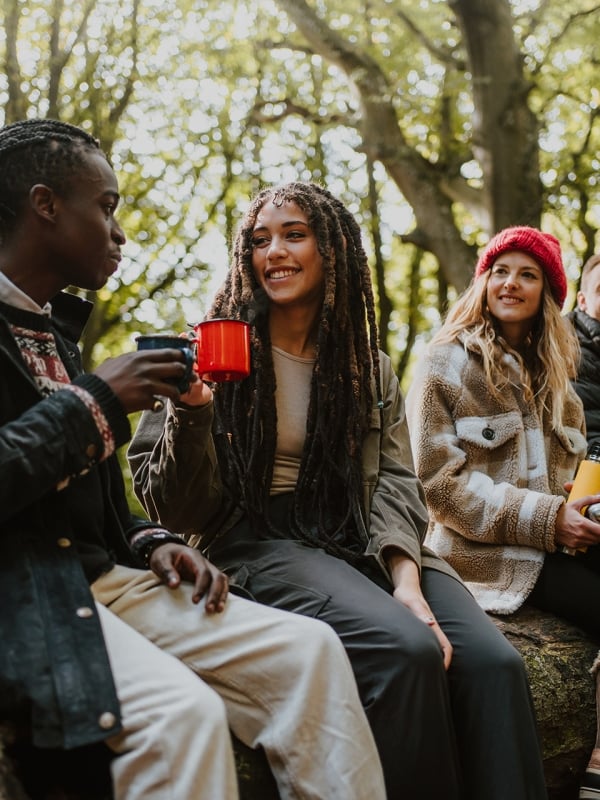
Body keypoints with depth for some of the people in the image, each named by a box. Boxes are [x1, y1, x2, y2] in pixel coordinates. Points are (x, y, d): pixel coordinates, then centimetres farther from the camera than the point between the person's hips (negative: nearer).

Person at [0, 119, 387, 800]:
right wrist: (94, 401, -13)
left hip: (100, 572, 9)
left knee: (308, 649, -7)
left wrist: (148, 543, 7)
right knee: (182, 711, -31)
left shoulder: (57, 323, 20)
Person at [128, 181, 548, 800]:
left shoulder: (369, 369, 15)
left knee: (493, 662, -24)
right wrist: (192, 412, -19)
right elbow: (182, 510, 0)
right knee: (406, 648, -31)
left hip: (360, 541, 4)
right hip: (259, 541, -4)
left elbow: (394, 484, 6)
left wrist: (406, 578, -14)